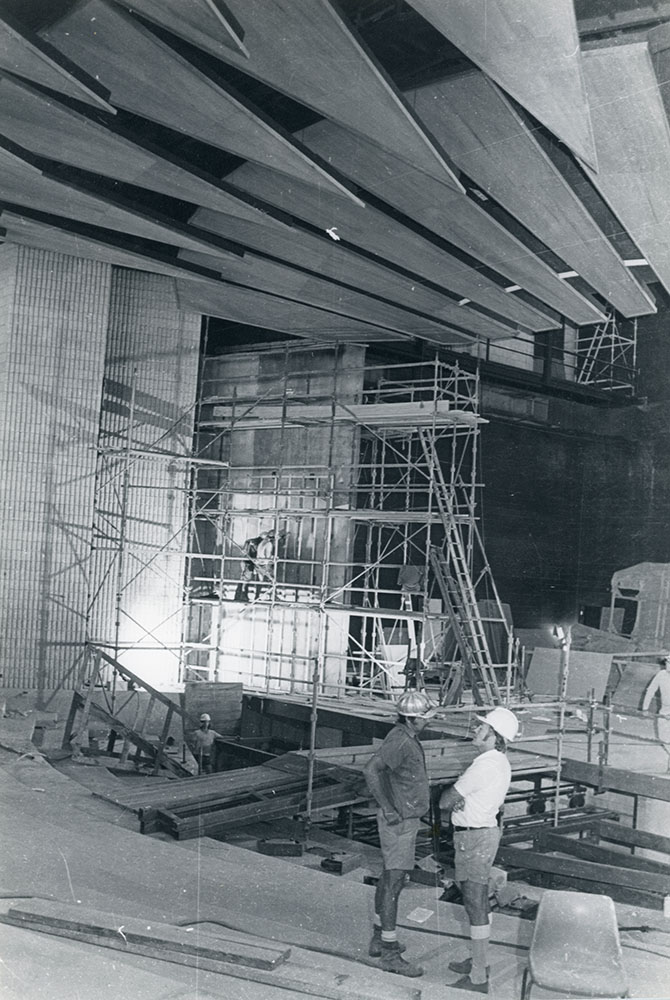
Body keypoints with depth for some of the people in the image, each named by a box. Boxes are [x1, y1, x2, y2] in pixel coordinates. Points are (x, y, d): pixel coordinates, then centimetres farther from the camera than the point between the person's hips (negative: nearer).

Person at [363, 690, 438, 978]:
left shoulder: (407, 737, 10)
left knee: (389, 878, 18)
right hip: (399, 822, -11)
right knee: (394, 882, -6)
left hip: (405, 818, 11)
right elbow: (371, 770, -33)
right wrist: (387, 808, -27)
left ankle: (380, 939, 29)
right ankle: (390, 953, -2)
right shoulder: (399, 741, -22)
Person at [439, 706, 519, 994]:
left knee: (475, 905, -3)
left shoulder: (485, 766, -24)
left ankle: (478, 978, 5)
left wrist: (451, 800, 4)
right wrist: (459, 800, -12)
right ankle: (479, 962, 33)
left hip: (474, 838, -10)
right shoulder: (500, 763, 8)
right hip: (485, 831, 10)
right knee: (478, 901, 20)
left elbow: (444, 800, -17)